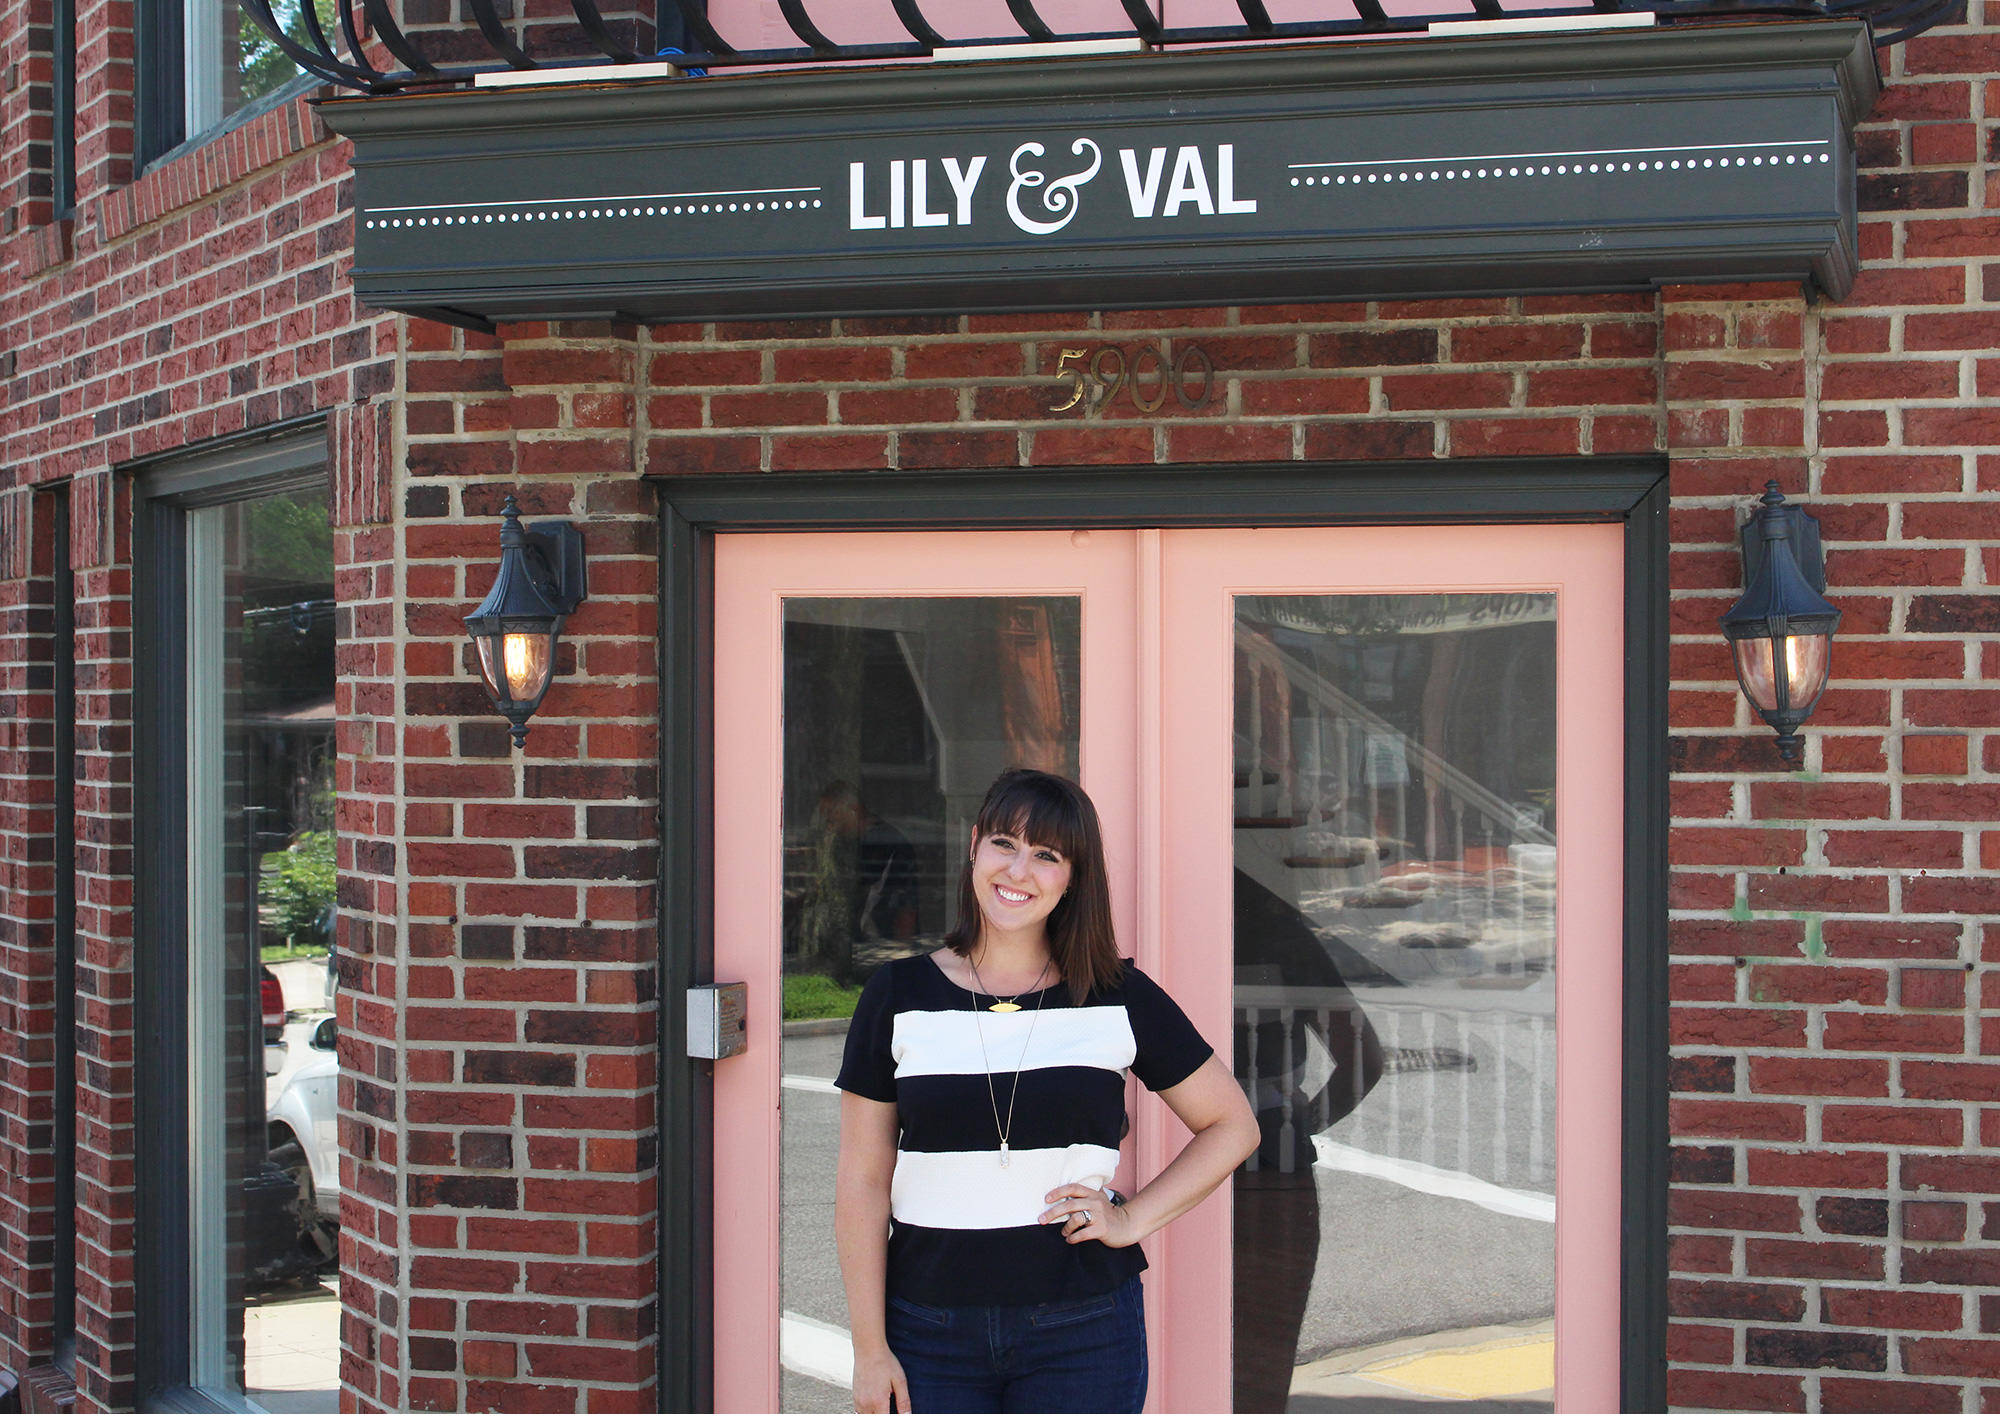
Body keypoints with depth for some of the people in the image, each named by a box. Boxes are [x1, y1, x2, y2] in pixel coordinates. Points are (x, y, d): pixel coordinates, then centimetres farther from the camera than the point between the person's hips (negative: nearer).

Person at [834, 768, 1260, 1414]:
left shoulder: (1118, 998, 2)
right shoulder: (899, 996, 2)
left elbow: (1232, 1126, 11)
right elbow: (862, 1181, 2)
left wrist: (1133, 1219, -1)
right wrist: (870, 1348, -2)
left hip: (1081, 1329, 0)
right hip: (930, 1329, 0)